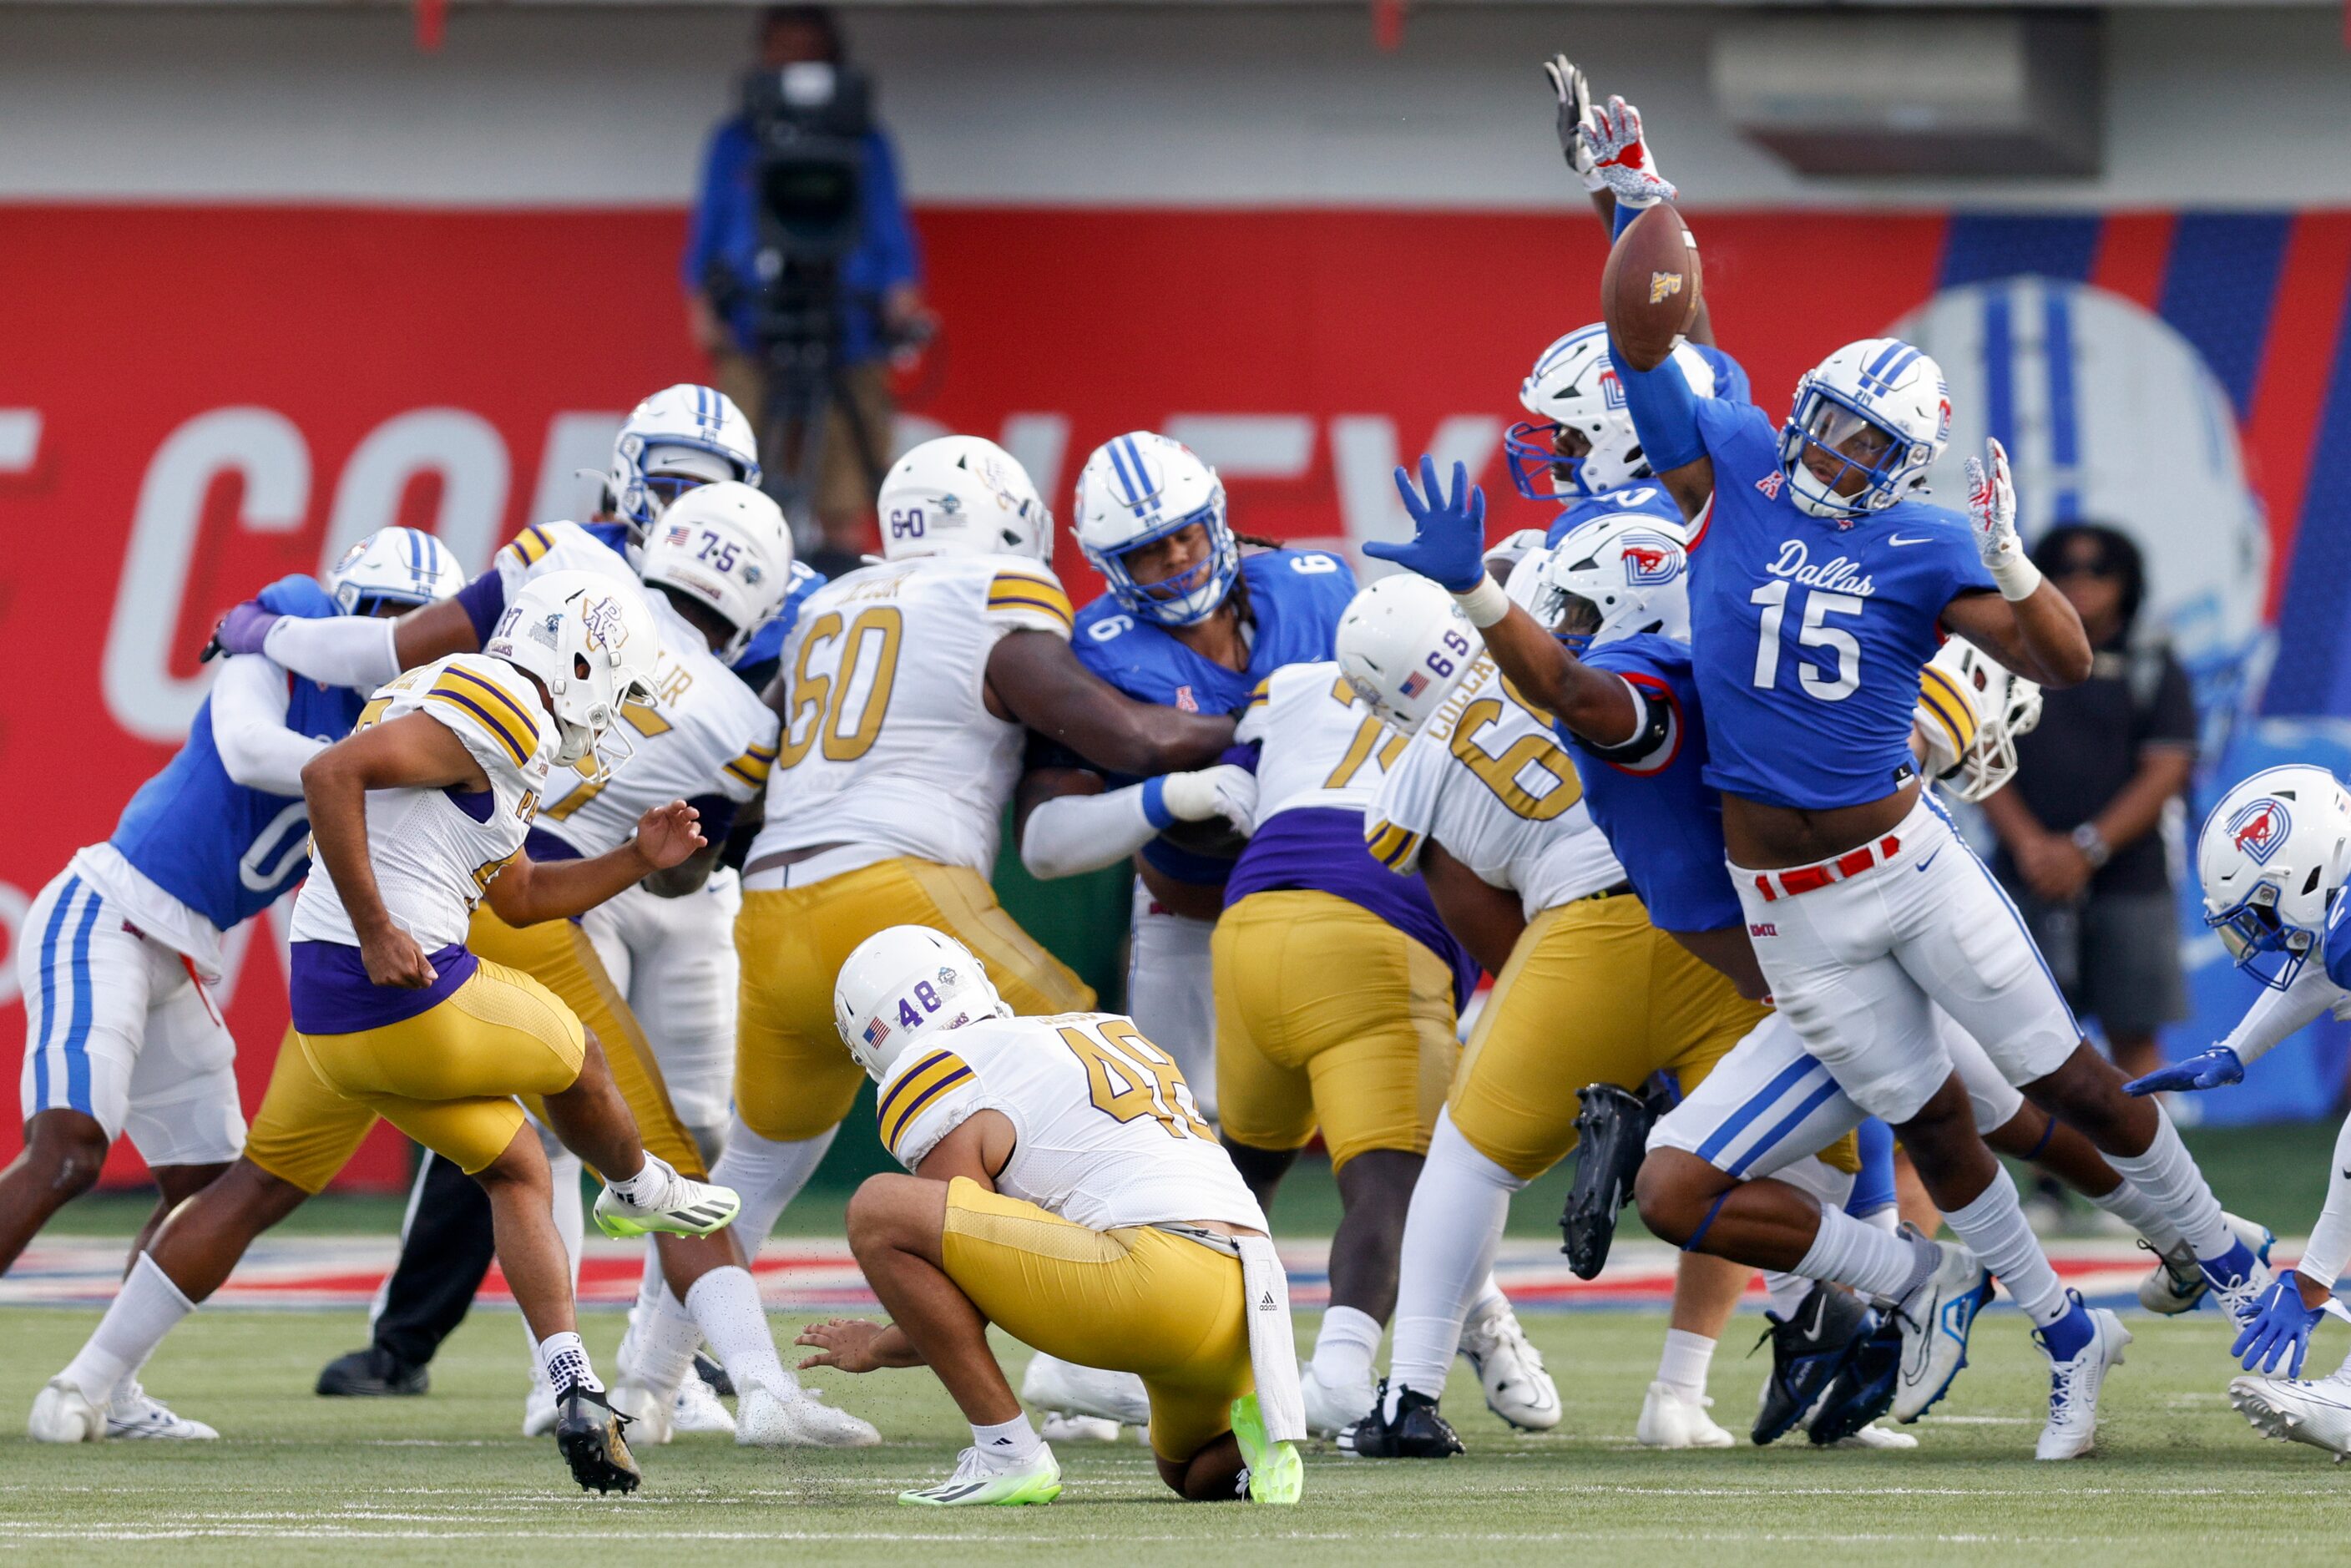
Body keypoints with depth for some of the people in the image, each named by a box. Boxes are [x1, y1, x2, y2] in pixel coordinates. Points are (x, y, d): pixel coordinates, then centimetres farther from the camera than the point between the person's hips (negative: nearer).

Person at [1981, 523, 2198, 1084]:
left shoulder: (2154, 672, 7)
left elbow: (2165, 773, -2)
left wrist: (2087, 849, -14)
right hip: (2028, 884, 1)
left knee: (2133, 1038, 0)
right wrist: (2029, 843, -14)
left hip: (2129, 883, -1)